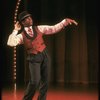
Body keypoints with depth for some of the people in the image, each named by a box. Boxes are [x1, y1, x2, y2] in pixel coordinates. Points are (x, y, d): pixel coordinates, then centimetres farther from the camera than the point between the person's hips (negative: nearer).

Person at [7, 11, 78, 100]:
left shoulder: (39, 28, 7)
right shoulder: (21, 35, -1)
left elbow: (54, 28, 6)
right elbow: (10, 43, -16)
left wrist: (65, 21, -2)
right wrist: (15, 30, -12)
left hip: (44, 56, 4)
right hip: (34, 59, -4)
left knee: (45, 81, 6)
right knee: (35, 81, -15)